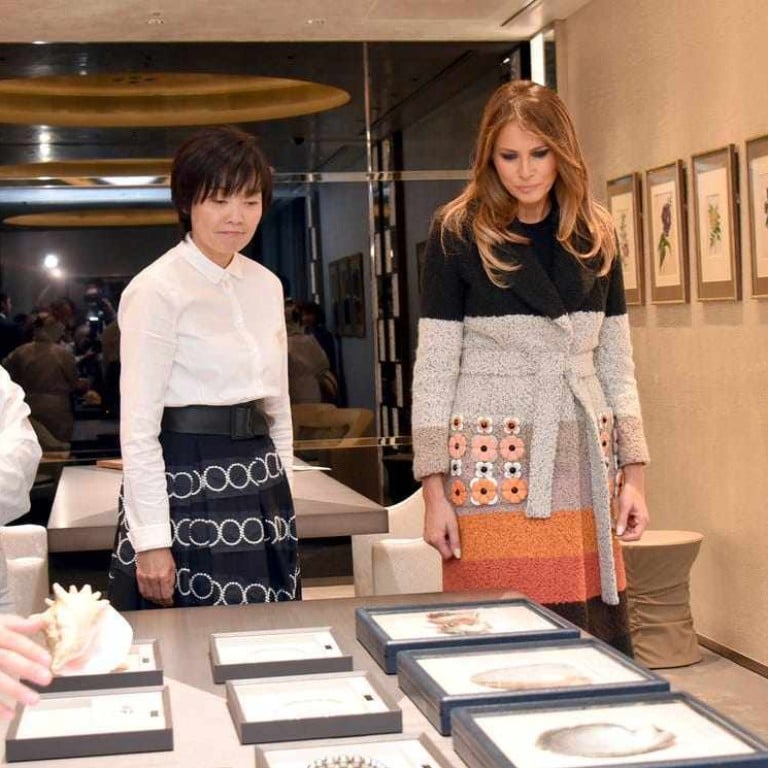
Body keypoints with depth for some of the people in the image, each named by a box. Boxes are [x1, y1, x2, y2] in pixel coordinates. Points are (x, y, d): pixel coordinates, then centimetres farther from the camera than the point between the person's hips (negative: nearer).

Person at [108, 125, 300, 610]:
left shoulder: (266, 285, 10)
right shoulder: (157, 290, -10)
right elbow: (138, 427, -12)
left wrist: (281, 491, 13)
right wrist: (152, 541, -14)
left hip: (261, 492, 7)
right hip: (187, 493, -6)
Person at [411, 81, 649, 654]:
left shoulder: (594, 236, 10)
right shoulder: (459, 235, -1)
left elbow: (617, 364, 14)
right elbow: (434, 369, -1)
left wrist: (634, 475, 7)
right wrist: (434, 490, -5)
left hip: (581, 463, 4)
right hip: (494, 465, -3)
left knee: (597, 638, 0)